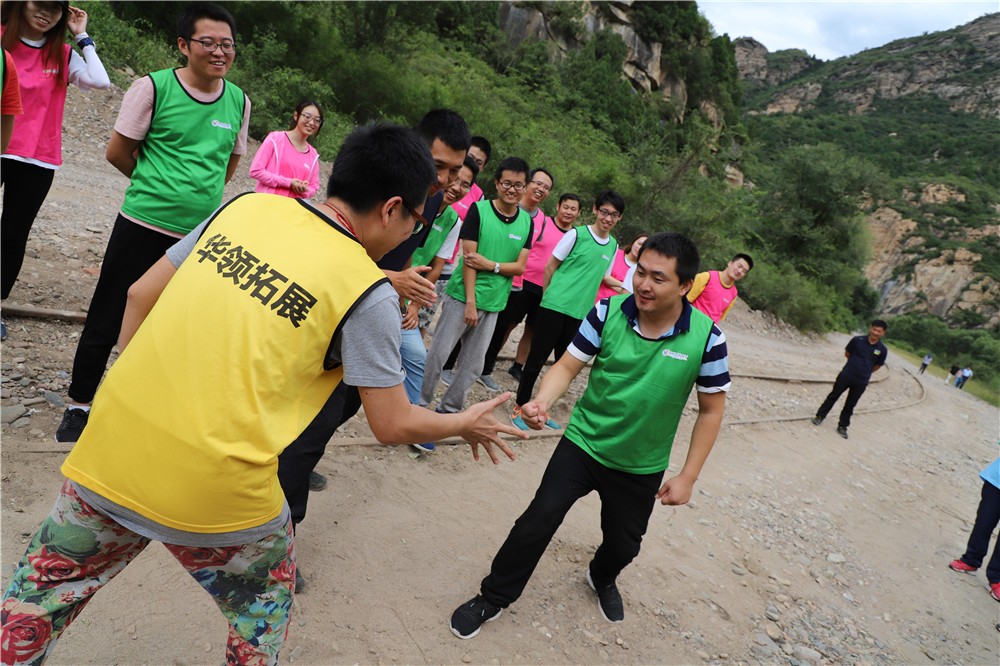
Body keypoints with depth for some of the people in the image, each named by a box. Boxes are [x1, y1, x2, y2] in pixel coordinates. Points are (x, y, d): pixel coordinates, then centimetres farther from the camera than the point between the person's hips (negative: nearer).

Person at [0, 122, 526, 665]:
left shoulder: (246, 206, 3)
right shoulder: (367, 292, -12)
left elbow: (140, 294, 9)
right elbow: (394, 425, -5)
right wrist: (467, 424, 12)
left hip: (112, 447, 5)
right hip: (215, 493, -4)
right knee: (263, 609, 26)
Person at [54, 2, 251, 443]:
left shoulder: (239, 101, 4)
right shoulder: (153, 88, -7)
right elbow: (117, 153, -1)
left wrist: (193, 192, 10)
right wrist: (158, 186, 9)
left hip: (200, 235, 3)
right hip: (143, 227, -3)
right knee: (107, 320, 7)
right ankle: (79, 405, 25)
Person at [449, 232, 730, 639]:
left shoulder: (706, 338, -18)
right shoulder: (607, 312, -17)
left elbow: (711, 410, -8)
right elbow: (568, 366, -12)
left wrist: (688, 477, -7)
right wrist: (542, 401, -33)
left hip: (642, 467, 1)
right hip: (583, 443, -1)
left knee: (623, 545, 19)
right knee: (537, 522, -7)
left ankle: (602, 580, 56)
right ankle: (492, 599, 19)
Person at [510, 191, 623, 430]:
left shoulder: (613, 246, 9)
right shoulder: (577, 234, -7)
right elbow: (550, 267, -2)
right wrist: (547, 296, -1)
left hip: (579, 314, 5)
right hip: (554, 306, -5)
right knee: (537, 358, 0)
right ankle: (519, 407, 14)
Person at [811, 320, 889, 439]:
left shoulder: (882, 350, -7)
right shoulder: (857, 340, -9)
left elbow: (877, 365, 9)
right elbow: (847, 354, 7)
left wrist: (864, 372, 15)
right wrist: (856, 364, 9)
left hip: (861, 382, 0)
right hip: (846, 374, 0)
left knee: (850, 405, 10)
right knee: (833, 396, 9)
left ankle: (842, 426, 21)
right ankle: (820, 416, 21)